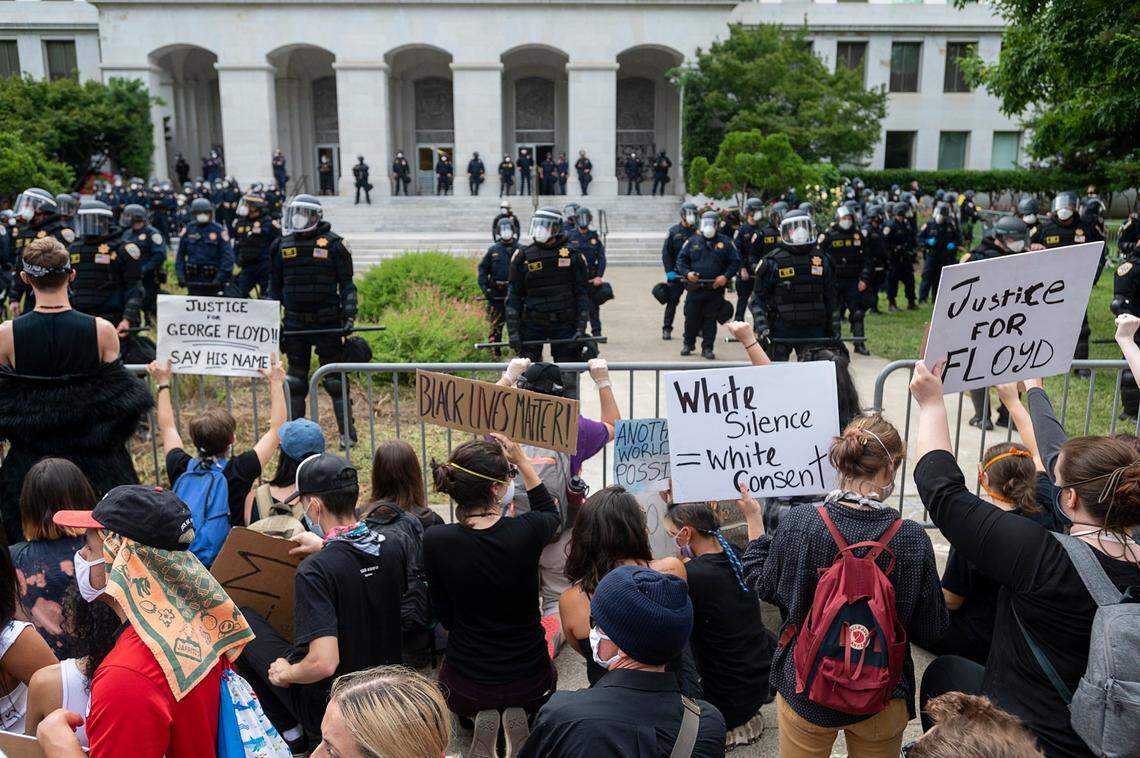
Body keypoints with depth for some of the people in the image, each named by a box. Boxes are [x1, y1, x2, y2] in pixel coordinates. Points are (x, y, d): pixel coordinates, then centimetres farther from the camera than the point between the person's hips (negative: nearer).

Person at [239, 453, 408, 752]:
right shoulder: (393, 548, -9)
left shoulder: (316, 570, -28)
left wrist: (286, 673, -12)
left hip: (326, 706, -6)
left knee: (243, 620, 10)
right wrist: (326, 546, 19)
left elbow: (324, 663, -32)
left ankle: (290, 733, 16)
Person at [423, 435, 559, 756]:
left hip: (465, 684, 1)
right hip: (529, 680, 0)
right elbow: (551, 515, 7)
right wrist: (521, 460, 6)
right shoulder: (526, 532, -21)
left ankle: (477, 720, 4)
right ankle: (520, 716, 5)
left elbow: (445, 616, -3)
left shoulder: (435, 541, -18)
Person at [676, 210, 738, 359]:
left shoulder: (725, 242, 4)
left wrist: (726, 276, -9)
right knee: (691, 317, 6)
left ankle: (707, 348, 13)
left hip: (715, 289, -1)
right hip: (694, 287, 1)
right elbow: (681, 259, 9)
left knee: (711, 319, 4)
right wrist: (687, 273, -9)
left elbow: (735, 262, 5)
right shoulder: (693, 241, 6)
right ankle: (688, 344, 24)